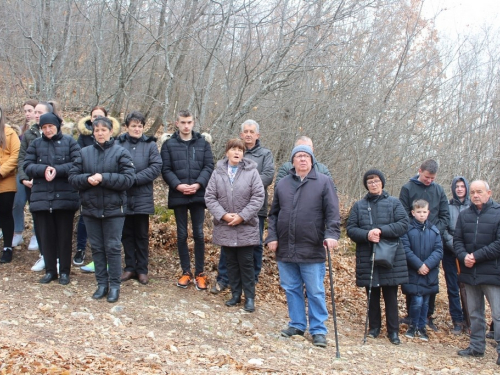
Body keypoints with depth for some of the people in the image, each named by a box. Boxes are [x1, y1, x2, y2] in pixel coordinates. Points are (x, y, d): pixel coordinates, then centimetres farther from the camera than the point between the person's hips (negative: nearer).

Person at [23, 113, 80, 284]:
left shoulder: (69, 141, 2)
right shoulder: (35, 143, 9)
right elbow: (27, 166, 1)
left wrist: (57, 170, -19)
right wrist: (43, 169, -17)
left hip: (65, 197, -2)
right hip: (41, 197, 2)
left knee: (64, 235, 5)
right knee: (46, 235, 8)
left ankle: (64, 271, 15)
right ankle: (50, 270, 20)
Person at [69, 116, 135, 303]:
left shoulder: (121, 153, -4)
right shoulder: (84, 153, 6)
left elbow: (129, 179, -12)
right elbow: (73, 176, 4)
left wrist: (104, 178, -20)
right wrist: (87, 179, -17)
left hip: (113, 209, -3)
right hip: (90, 208, 4)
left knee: (113, 247, 2)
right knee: (96, 247, 10)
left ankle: (115, 285, 11)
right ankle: (101, 284, 21)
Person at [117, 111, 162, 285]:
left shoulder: (150, 144, 1)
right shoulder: (118, 144, 1)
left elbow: (156, 167, -8)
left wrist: (135, 178, -16)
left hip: (143, 198, -1)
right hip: (123, 196, 1)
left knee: (142, 235, 8)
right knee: (127, 234, 11)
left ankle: (142, 269, 18)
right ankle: (130, 267, 22)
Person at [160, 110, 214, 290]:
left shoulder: (203, 143, 7)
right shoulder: (169, 145, 5)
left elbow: (209, 166, 0)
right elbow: (165, 169, -1)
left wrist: (198, 184, -14)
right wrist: (178, 185, -15)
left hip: (198, 195, 0)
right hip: (178, 196, 0)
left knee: (199, 234, 2)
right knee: (182, 234, 7)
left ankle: (200, 273, 12)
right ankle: (186, 272, 17)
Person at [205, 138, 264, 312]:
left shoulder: (251, 172, -5)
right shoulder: (218, 173, 1)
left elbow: (258, 197, -8)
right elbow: (209, 197, 0)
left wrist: (242, 216, -14)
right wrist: (223, 215, -13)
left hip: (246, 228, -2)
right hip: (225, 228, 2)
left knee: (246, 263, 4)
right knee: (231, 263, 12)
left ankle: (249, 297, 13)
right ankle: (235, 294, 24)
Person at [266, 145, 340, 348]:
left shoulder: (323, 182, 1)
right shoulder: (283, 184, 11)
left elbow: (332, 213, -5)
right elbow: (273, 214, 15)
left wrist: (331, 235, -19)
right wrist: (272, 237, 4)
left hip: (312, 250, -4)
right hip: (285, 249, 4)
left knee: (315, 292, 2)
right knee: (291, 289, 12)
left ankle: (318, 329, 12)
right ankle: (297, 324, 25)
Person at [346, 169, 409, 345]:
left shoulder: (394, 203, 5)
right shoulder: (359, 206, 9)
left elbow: (403, 224, -6)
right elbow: (350, 228, 3)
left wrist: (381, 231, -19)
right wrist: (366, 235, -17)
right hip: (367, 257, 2)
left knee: (390, 295, 3)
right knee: (372, 295, 9)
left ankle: (393, 331, 11)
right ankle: (374, 327, 22)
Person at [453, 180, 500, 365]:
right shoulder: (464, 215, 9)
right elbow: (457, 240, 7)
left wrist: (476, 256, -16)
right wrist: (463, 256, -13)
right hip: (469, 272, 5)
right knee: (474, 313, 15)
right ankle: (477, 346, 25)